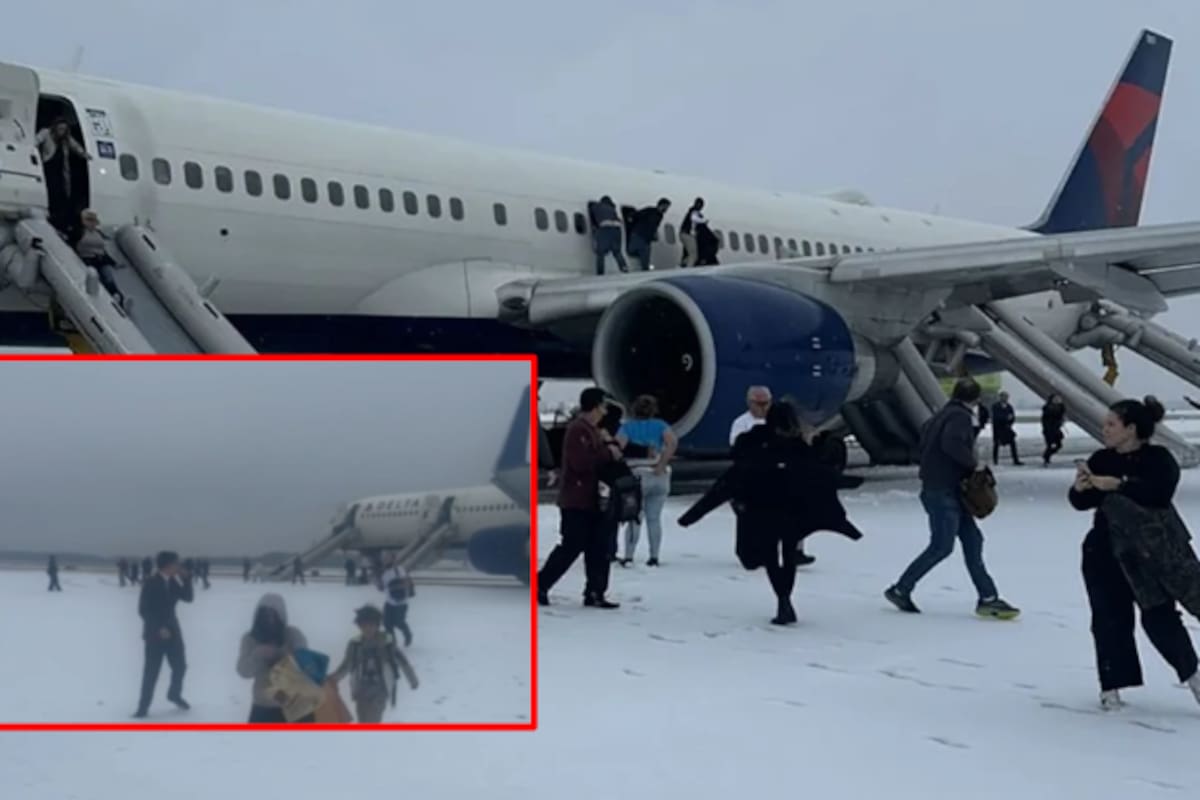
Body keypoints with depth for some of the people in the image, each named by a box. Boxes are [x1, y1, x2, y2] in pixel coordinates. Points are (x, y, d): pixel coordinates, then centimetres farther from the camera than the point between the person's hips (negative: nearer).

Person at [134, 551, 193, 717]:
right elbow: (143, 610, -16)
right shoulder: (150, 583, -14)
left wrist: (186, 578, -9)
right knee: (151, 672, -4)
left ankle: (174, 694, 37)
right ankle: (143, 706, 5)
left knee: (180, 666, 12)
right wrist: (159, 628, -21)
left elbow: (188, 597, 4)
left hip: (172, 630, 6)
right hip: (155, 633, -6)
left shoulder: (173, 582, 5)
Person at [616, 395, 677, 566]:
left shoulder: (627, 426, 1)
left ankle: (628, 557, 2)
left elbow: (618, 446, -17)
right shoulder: (660, 425, 5)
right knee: (654, 518, 9)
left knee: (634, 519, 7)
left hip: (636, 476, -1)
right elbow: (673, 442, -13)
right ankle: (654, 557, 8)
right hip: (659, 477, 1)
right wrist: (662, 465, -11)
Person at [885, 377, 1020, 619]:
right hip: (942, 492, -10)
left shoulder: (943, 415, 14)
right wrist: (974, 463, -19)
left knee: (972, 540, 8)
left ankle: (988, 598, 8)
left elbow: (925, 441, 20)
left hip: (950, 491, 10)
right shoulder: (961, 416, -14)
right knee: (942, 546, -5)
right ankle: (900, 589, 5)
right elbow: (952, 443, -31)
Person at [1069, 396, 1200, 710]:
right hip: (1105, 553, 3)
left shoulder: (1159, 459, -9)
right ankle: (1111, 686, 9)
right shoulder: (1102, 460, 2)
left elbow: (1158, 492, -28)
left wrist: (1118, 484, -37)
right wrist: (1080, 488, -21)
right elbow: (1083, 503, 1)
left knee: (1159, 618, -2)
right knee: (1111, 620, 2)